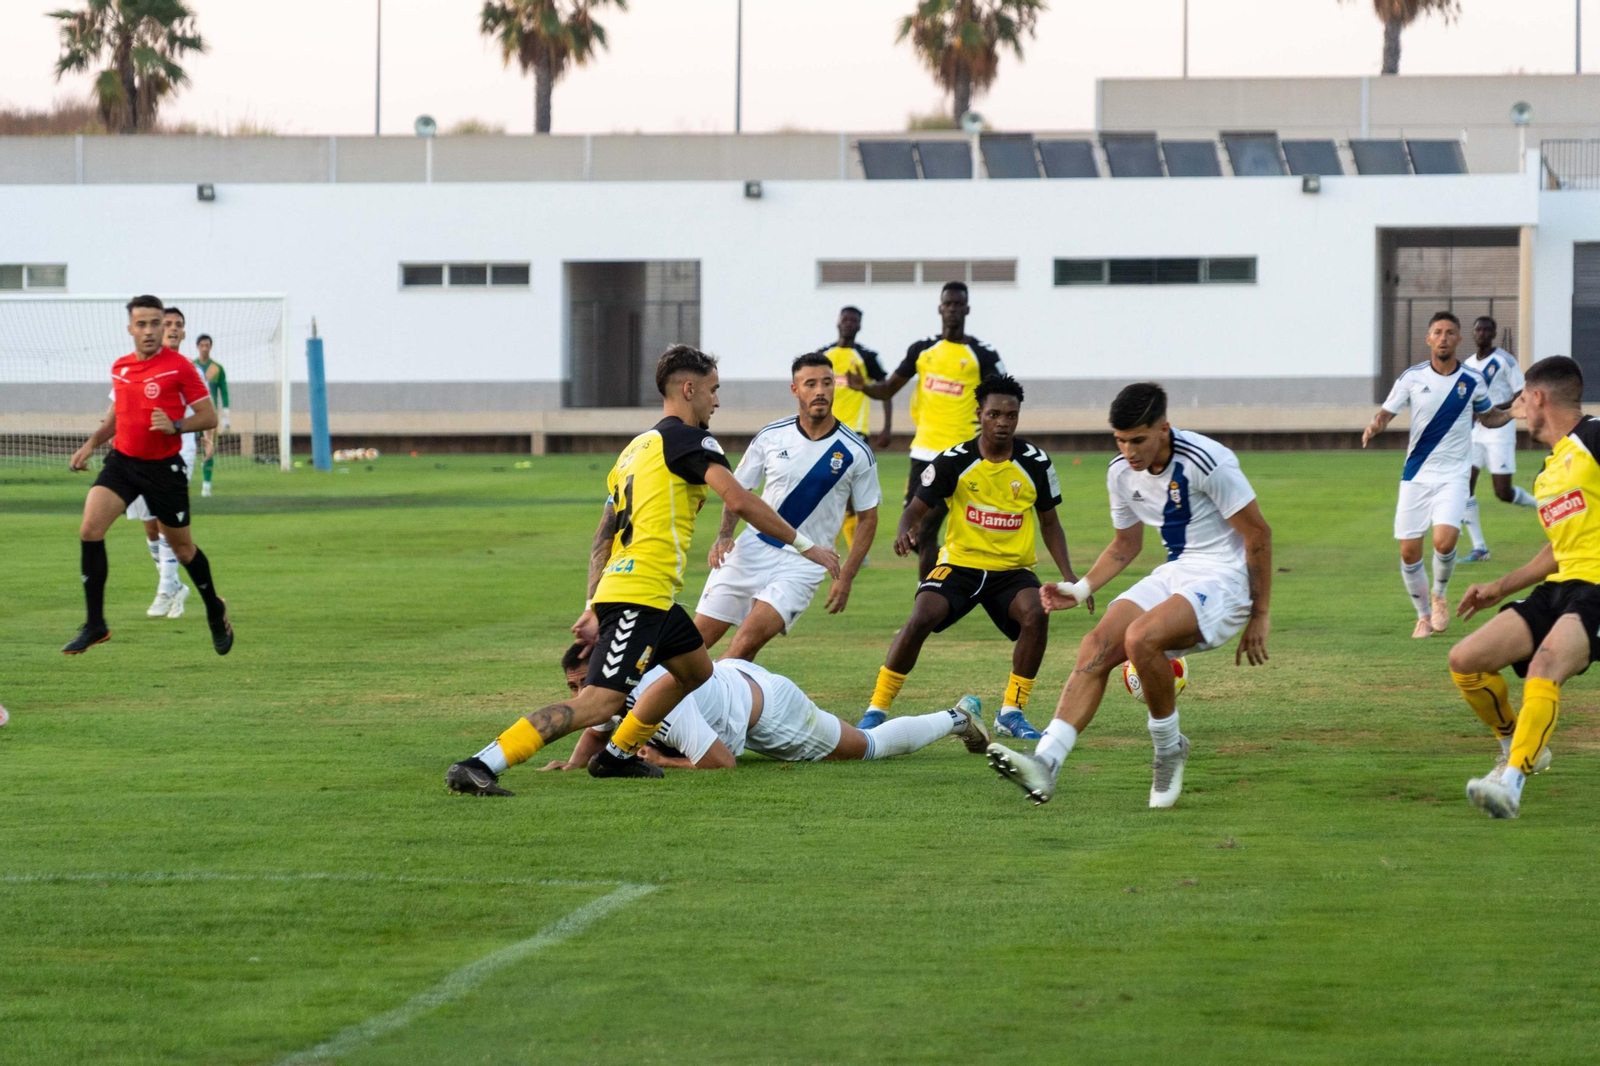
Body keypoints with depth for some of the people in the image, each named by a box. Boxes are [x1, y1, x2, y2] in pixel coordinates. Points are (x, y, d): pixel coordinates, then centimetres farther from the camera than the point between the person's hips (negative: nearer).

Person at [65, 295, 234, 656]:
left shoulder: (179, 366, -10)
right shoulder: (120, 368, 6)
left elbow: (209, 417, -9)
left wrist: (175, 426, -25)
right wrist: (92, 443, 11)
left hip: (164, 467, -4)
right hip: (123, 460, 4)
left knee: (181, 547, 9)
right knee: (90, 530, -16)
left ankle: (215, 612, 37)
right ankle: (95, 625, -10)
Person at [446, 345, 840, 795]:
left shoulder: (637, 447, 22)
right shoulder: (687, 438, -5)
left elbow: (603, 536, 21)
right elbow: (740, 501, -16)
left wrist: (594, 608, 22)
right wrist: (805, 546, -9)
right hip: (642, 594, -10)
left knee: (696, 670, 28)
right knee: (599, 703, -18)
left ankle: (617, 754, 32)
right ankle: (480, 766, -28)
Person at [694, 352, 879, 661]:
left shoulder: (855, 453, -5)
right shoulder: (771, 438, 0)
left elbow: (868, 519, 4)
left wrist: (845, 579, -3)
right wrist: (724, 536, -7)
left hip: (802, 564, -2)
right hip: (752, 550, 3)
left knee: (749, 639, -22)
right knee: (698, 637, 1)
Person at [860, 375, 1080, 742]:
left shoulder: (1036, 464, -3)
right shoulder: (954, 461, -7)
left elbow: (1049, 521, 9)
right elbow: (916, 509, -3)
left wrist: (1068, 574, -1)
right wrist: (907, 532, -27)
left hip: (1013, 569, 1)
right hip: (959, 563, -1)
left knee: (1035, 615, -29)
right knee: (919, 619, -25)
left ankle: (1012, 712, -12)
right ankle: (877, 711, -10)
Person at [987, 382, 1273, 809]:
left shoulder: (1206, 462, -19)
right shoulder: (1121, 473, 3)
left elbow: (1258, 535, -12)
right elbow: (1125, 544, 20)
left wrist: (1260, 615, -10)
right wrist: (1082, 589, 5)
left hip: (1224, 579, -7)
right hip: (1173, 576, 7)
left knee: (1141, 637, -31)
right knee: (1097, 646, -16)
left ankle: (1168, 749, -8)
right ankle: (1046, 762, -26)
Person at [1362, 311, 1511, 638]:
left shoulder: (1471, 382, -1)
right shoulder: (1412, 378, -2)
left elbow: (1488, 417, 16)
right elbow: (1386, 413, 3)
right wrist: (1374, 426, -20)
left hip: (1453, 475, -1)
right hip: (1416, 475, 1)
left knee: (1444, 540, -22)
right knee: (1409, 550, -2)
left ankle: (1440, 596, 9)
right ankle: (1424, 615, 21)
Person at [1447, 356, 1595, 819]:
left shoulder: (1592, 440, -6)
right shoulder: (1546, 475, 22)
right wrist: (1502, 587, 30)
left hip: (1595, 589, -9)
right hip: (1560, 585, 9)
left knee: (1546, 662, -34)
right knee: (1465, 661, 1)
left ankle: (1511, 783, -44)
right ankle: (1516, 744, 23)